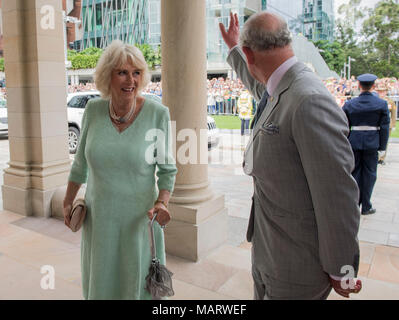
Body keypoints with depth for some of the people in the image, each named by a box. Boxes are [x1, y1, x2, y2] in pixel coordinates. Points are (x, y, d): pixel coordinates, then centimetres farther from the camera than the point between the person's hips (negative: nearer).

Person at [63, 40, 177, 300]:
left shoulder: (157, 113, -12)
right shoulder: (94, 110, -4)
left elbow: (167, 168, -5)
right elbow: (81, 161, 9)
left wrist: (162, 203, -21)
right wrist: (68, 202, 15)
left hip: (139, 219, -2)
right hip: (98, 217, 3)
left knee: (139, 287, 14)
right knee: (100, 285, 20)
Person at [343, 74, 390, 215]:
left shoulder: (349, 104, -1)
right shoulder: (382, 104, -4)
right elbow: (384, 127, -3)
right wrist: (382, 146, 4)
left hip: (353, 142, 2)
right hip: (372, 143, -1)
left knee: (354, 172, 13)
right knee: (369, 173, 7)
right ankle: (366, 206, 13)